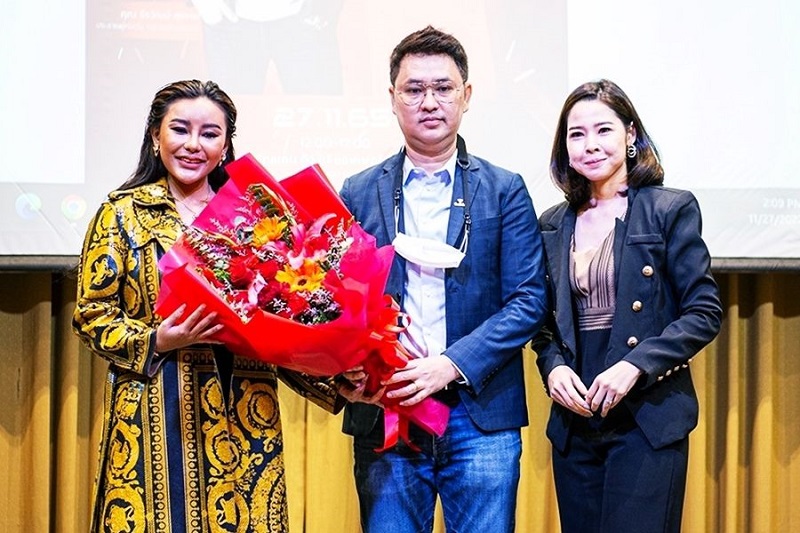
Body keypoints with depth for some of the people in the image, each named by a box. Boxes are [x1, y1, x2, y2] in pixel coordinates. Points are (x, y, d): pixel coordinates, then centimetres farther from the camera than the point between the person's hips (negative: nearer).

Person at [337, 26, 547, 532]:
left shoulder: (505, 190, 5)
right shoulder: (359, 193, 8)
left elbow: (528, 301, -2)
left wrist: (450, 366, -14)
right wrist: (350, 367, -15)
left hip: (480, 417, -1)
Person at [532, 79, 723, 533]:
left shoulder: (671, 209, -3)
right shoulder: (553, 224, 11)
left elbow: (705, 312, -6)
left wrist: (636, 365, -17)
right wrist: (552, 366, -4)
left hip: (648, 419, -4)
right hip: (575, 418, 5)